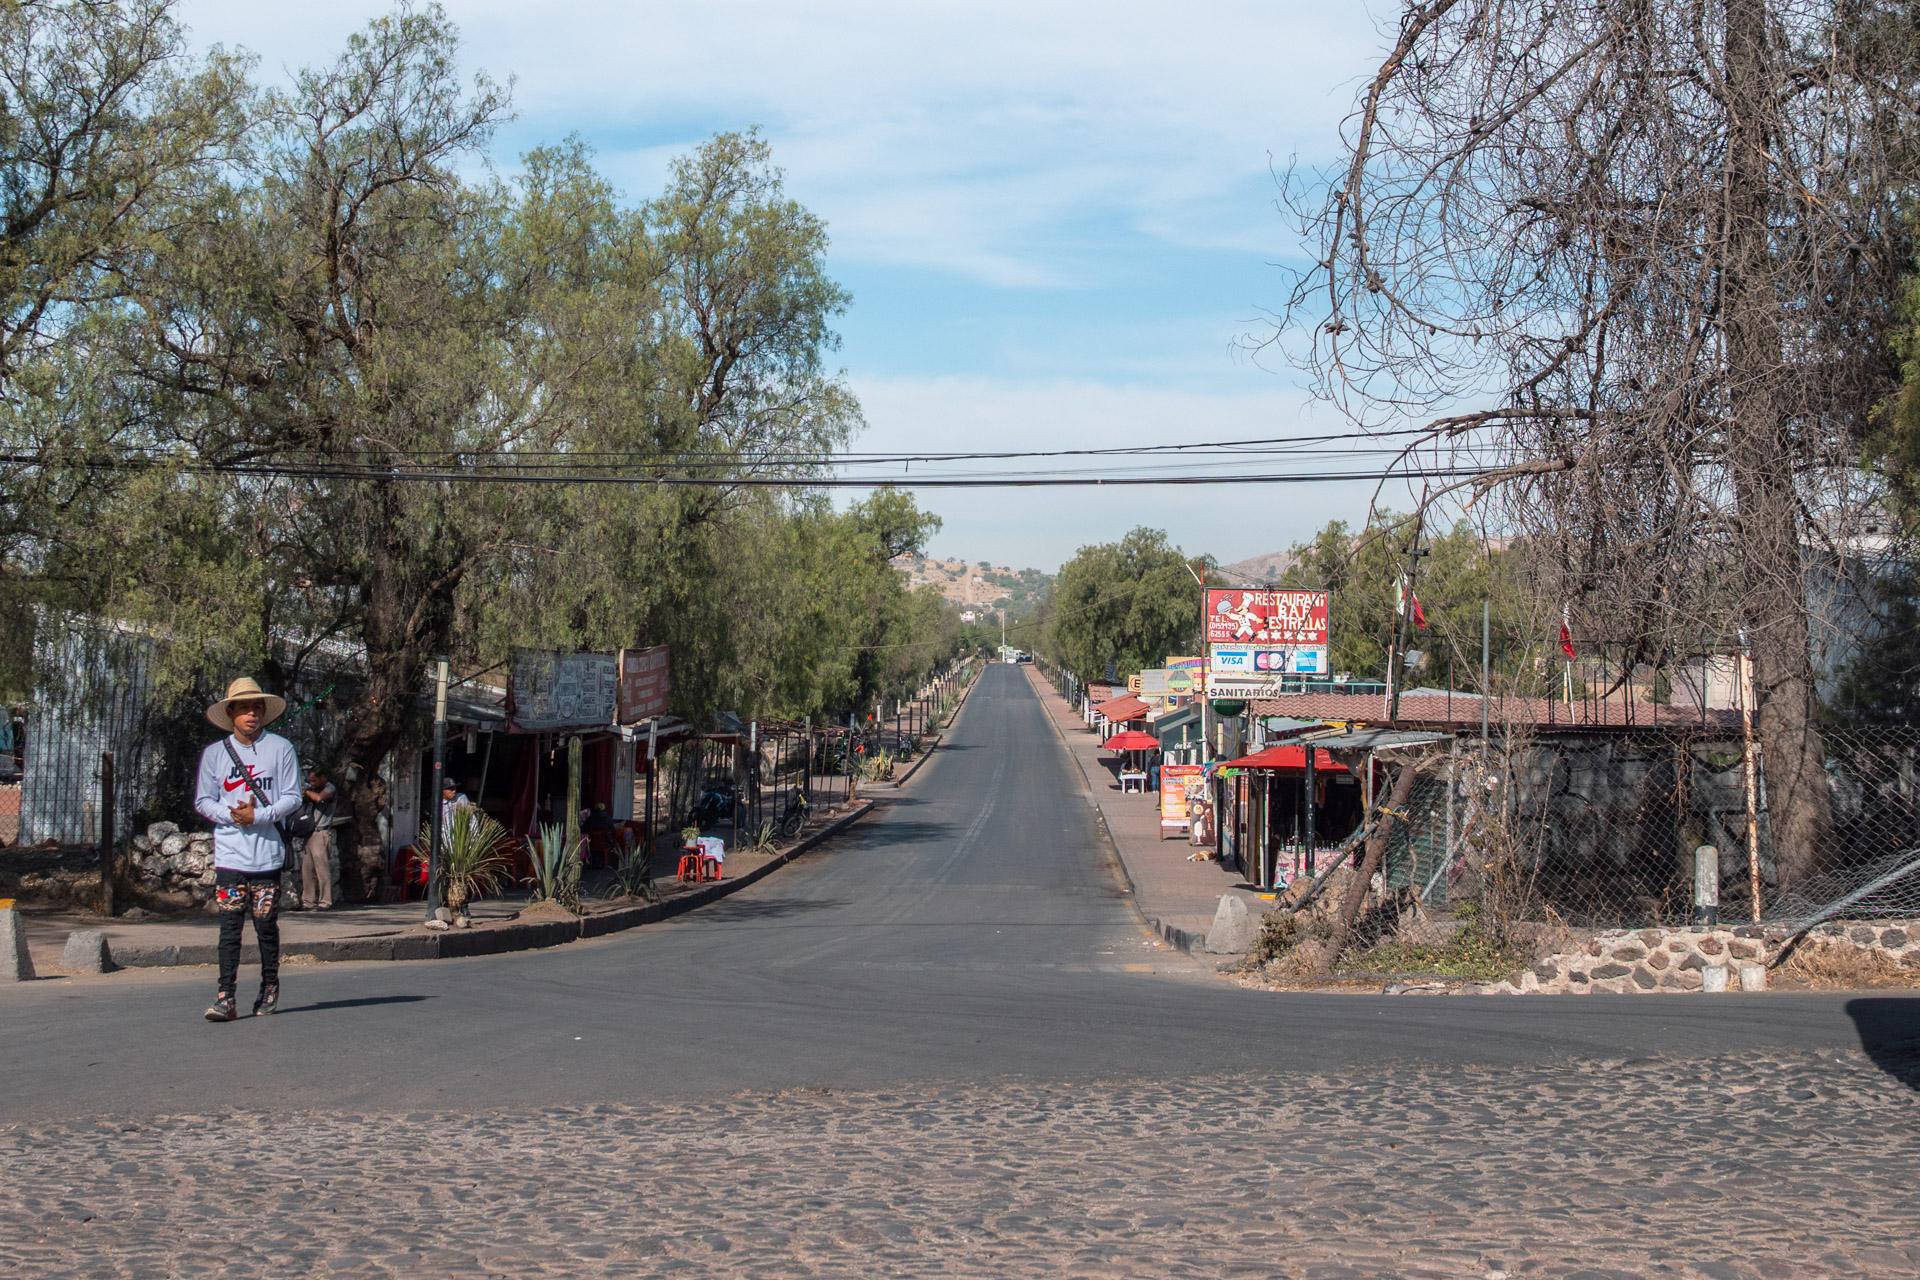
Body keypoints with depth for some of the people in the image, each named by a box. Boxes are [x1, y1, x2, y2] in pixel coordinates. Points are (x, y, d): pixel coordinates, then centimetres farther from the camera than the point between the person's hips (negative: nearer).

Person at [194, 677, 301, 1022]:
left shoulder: (280, 748, 3)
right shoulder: (214, 753, 8)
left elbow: (292, 797, 1)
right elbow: (203, 801, 9)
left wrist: (258, 816, -12)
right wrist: (231, 815, -10)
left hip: (268, 853, -1)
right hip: (229, 854, 1)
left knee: (266, 926, 4)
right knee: (230, 926, -5)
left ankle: (269, 990, 18)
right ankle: (225, 997, -8)